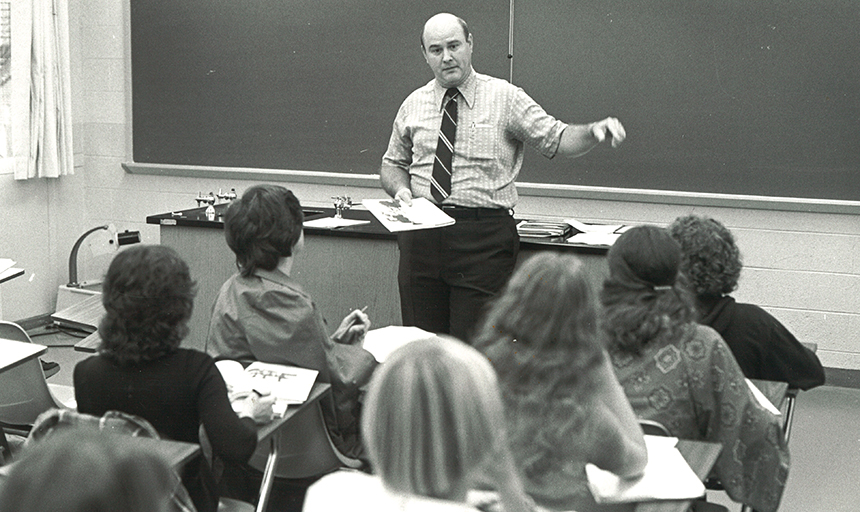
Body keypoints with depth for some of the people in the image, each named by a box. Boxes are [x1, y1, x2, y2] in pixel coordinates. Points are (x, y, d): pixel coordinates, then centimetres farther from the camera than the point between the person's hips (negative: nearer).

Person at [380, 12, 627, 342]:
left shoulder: (505, 98, 0)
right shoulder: (413, 105, 10)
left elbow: (557, 140, -6)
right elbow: (392, 163, 20)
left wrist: (595, 131, -25)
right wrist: (400, 188, -1)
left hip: (483, 239, -3)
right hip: (421, 235, 4)